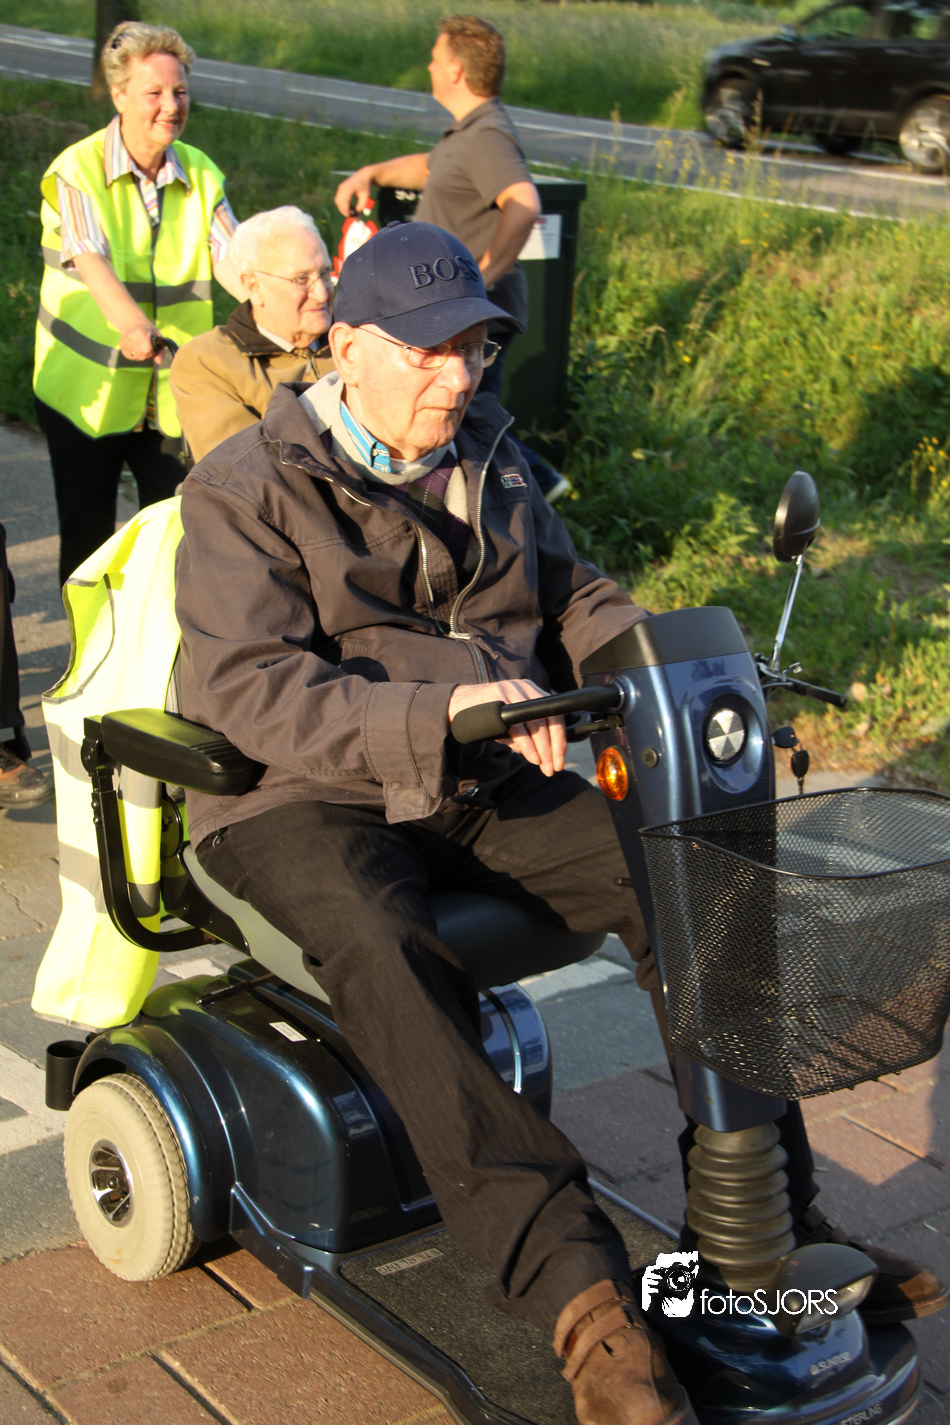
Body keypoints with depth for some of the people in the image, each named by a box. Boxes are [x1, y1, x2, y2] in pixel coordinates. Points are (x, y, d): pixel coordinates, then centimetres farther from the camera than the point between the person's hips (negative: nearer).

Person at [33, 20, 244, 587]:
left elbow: (232, 258, -12)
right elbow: (92, 260, -29)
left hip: (173, 392, 3)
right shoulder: (75, 172, -11)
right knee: (88, 539, 7)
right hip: (85, 389, -3)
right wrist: (130, 323, -49)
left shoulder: (201, 174, 2)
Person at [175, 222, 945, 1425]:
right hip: (302, 801, -5)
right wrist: (436, 712, -34)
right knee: (385, 951, -38)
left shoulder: (489, 459, 14)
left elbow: (572, 599, 20)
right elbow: (244, 684, -19)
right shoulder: (249, 490, -7)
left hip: (481, 790, 6)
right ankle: (582, 1299, -43)